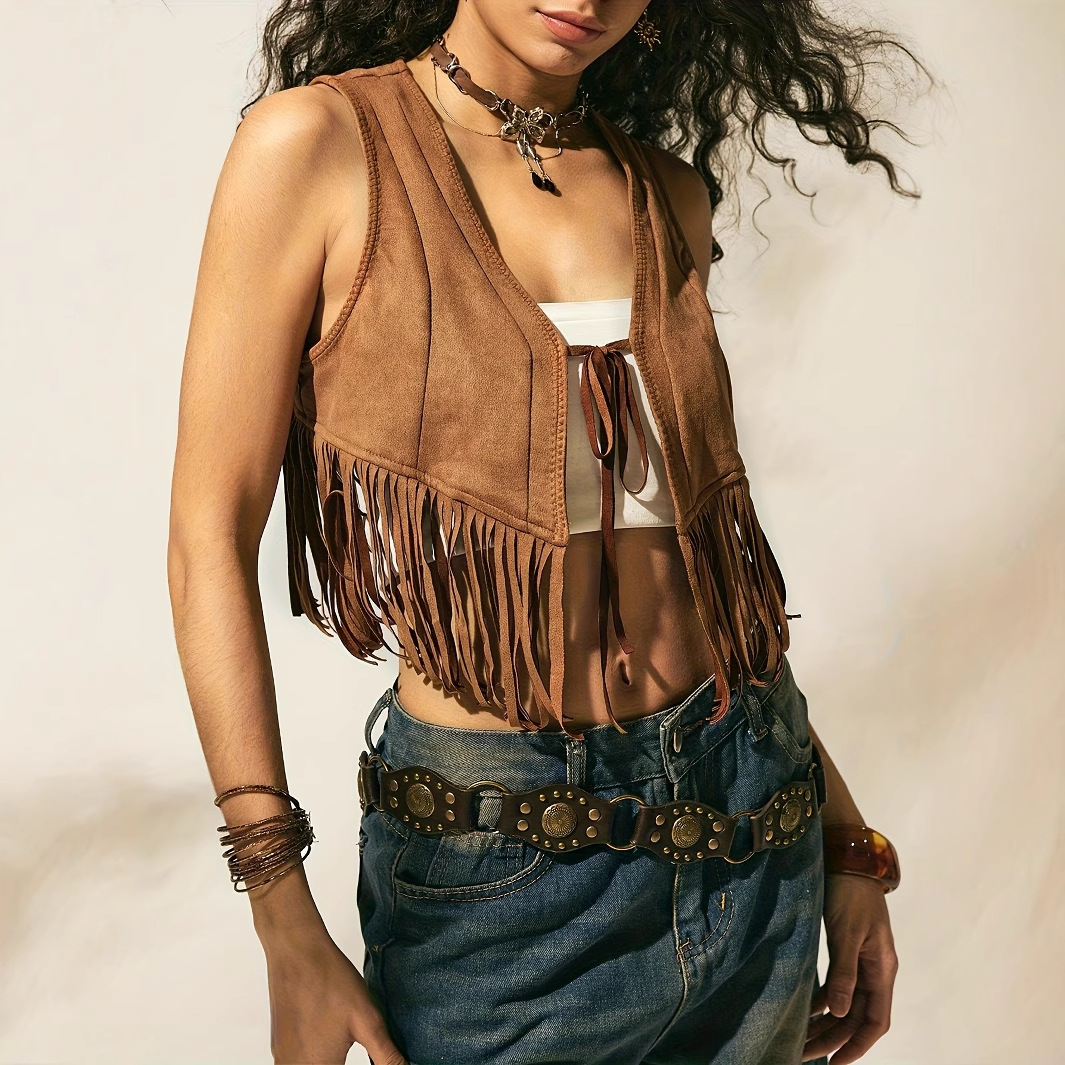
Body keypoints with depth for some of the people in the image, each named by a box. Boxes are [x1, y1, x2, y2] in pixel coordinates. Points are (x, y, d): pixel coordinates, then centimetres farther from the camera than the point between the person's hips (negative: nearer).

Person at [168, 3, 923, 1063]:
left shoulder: (669, 196, 5)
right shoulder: (318, 142, -9)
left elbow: (704, 531, 11)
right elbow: (211, 538, -12)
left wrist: (845, 837, 12)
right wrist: (286, 934, -15)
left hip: (751, 817, 5)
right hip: (491, 856, -4)